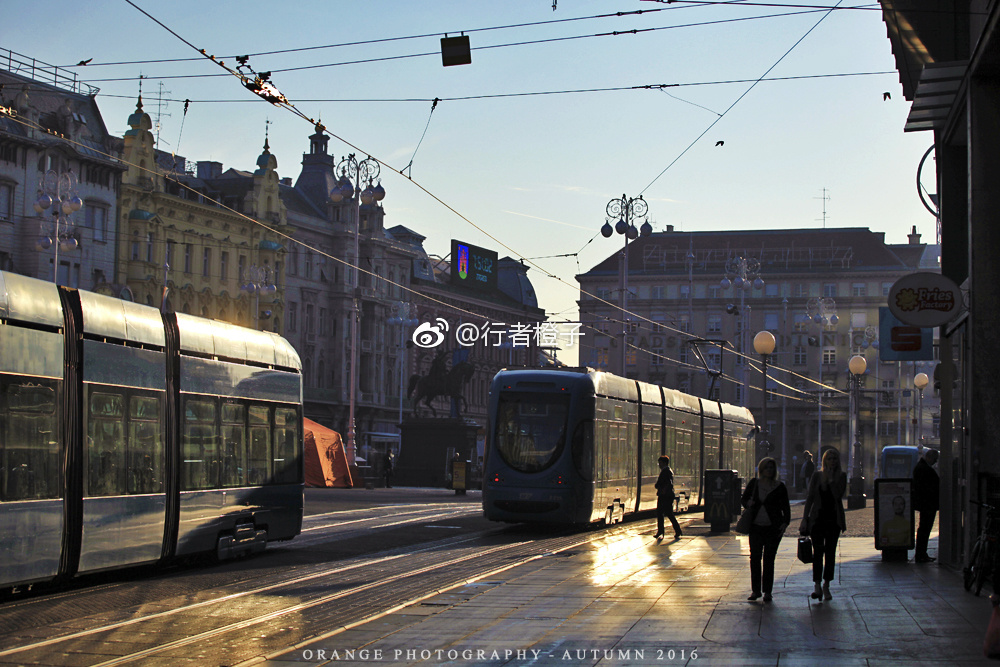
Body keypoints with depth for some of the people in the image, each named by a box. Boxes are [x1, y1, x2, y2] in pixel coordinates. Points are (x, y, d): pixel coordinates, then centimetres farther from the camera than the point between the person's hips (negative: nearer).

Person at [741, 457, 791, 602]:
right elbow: (743, 498, 17)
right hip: (756, 527, 2)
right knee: (755, 558, 0)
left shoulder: (780, 487, 1)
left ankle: (767, 591, 6)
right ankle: (755, 590, 9)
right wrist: (748, 503, -6)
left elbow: (785, 507, 2)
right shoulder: (754, 483, 7)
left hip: (773, 528, -2)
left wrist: (785, 522, -13)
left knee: (769, 559, -1)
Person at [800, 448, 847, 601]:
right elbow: (810, 498, 2)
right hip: (818, 518, -1)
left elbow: (838, 495, -14)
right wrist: (805, 518, -4)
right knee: (817, 551, -8)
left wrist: (831, 478, -14)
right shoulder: (817, 475, 2)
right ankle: (817, 586, -8)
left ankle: (826, 586, 12)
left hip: (834, 519, 1)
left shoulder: (841, 476, 1)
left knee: (830, 552, 4)